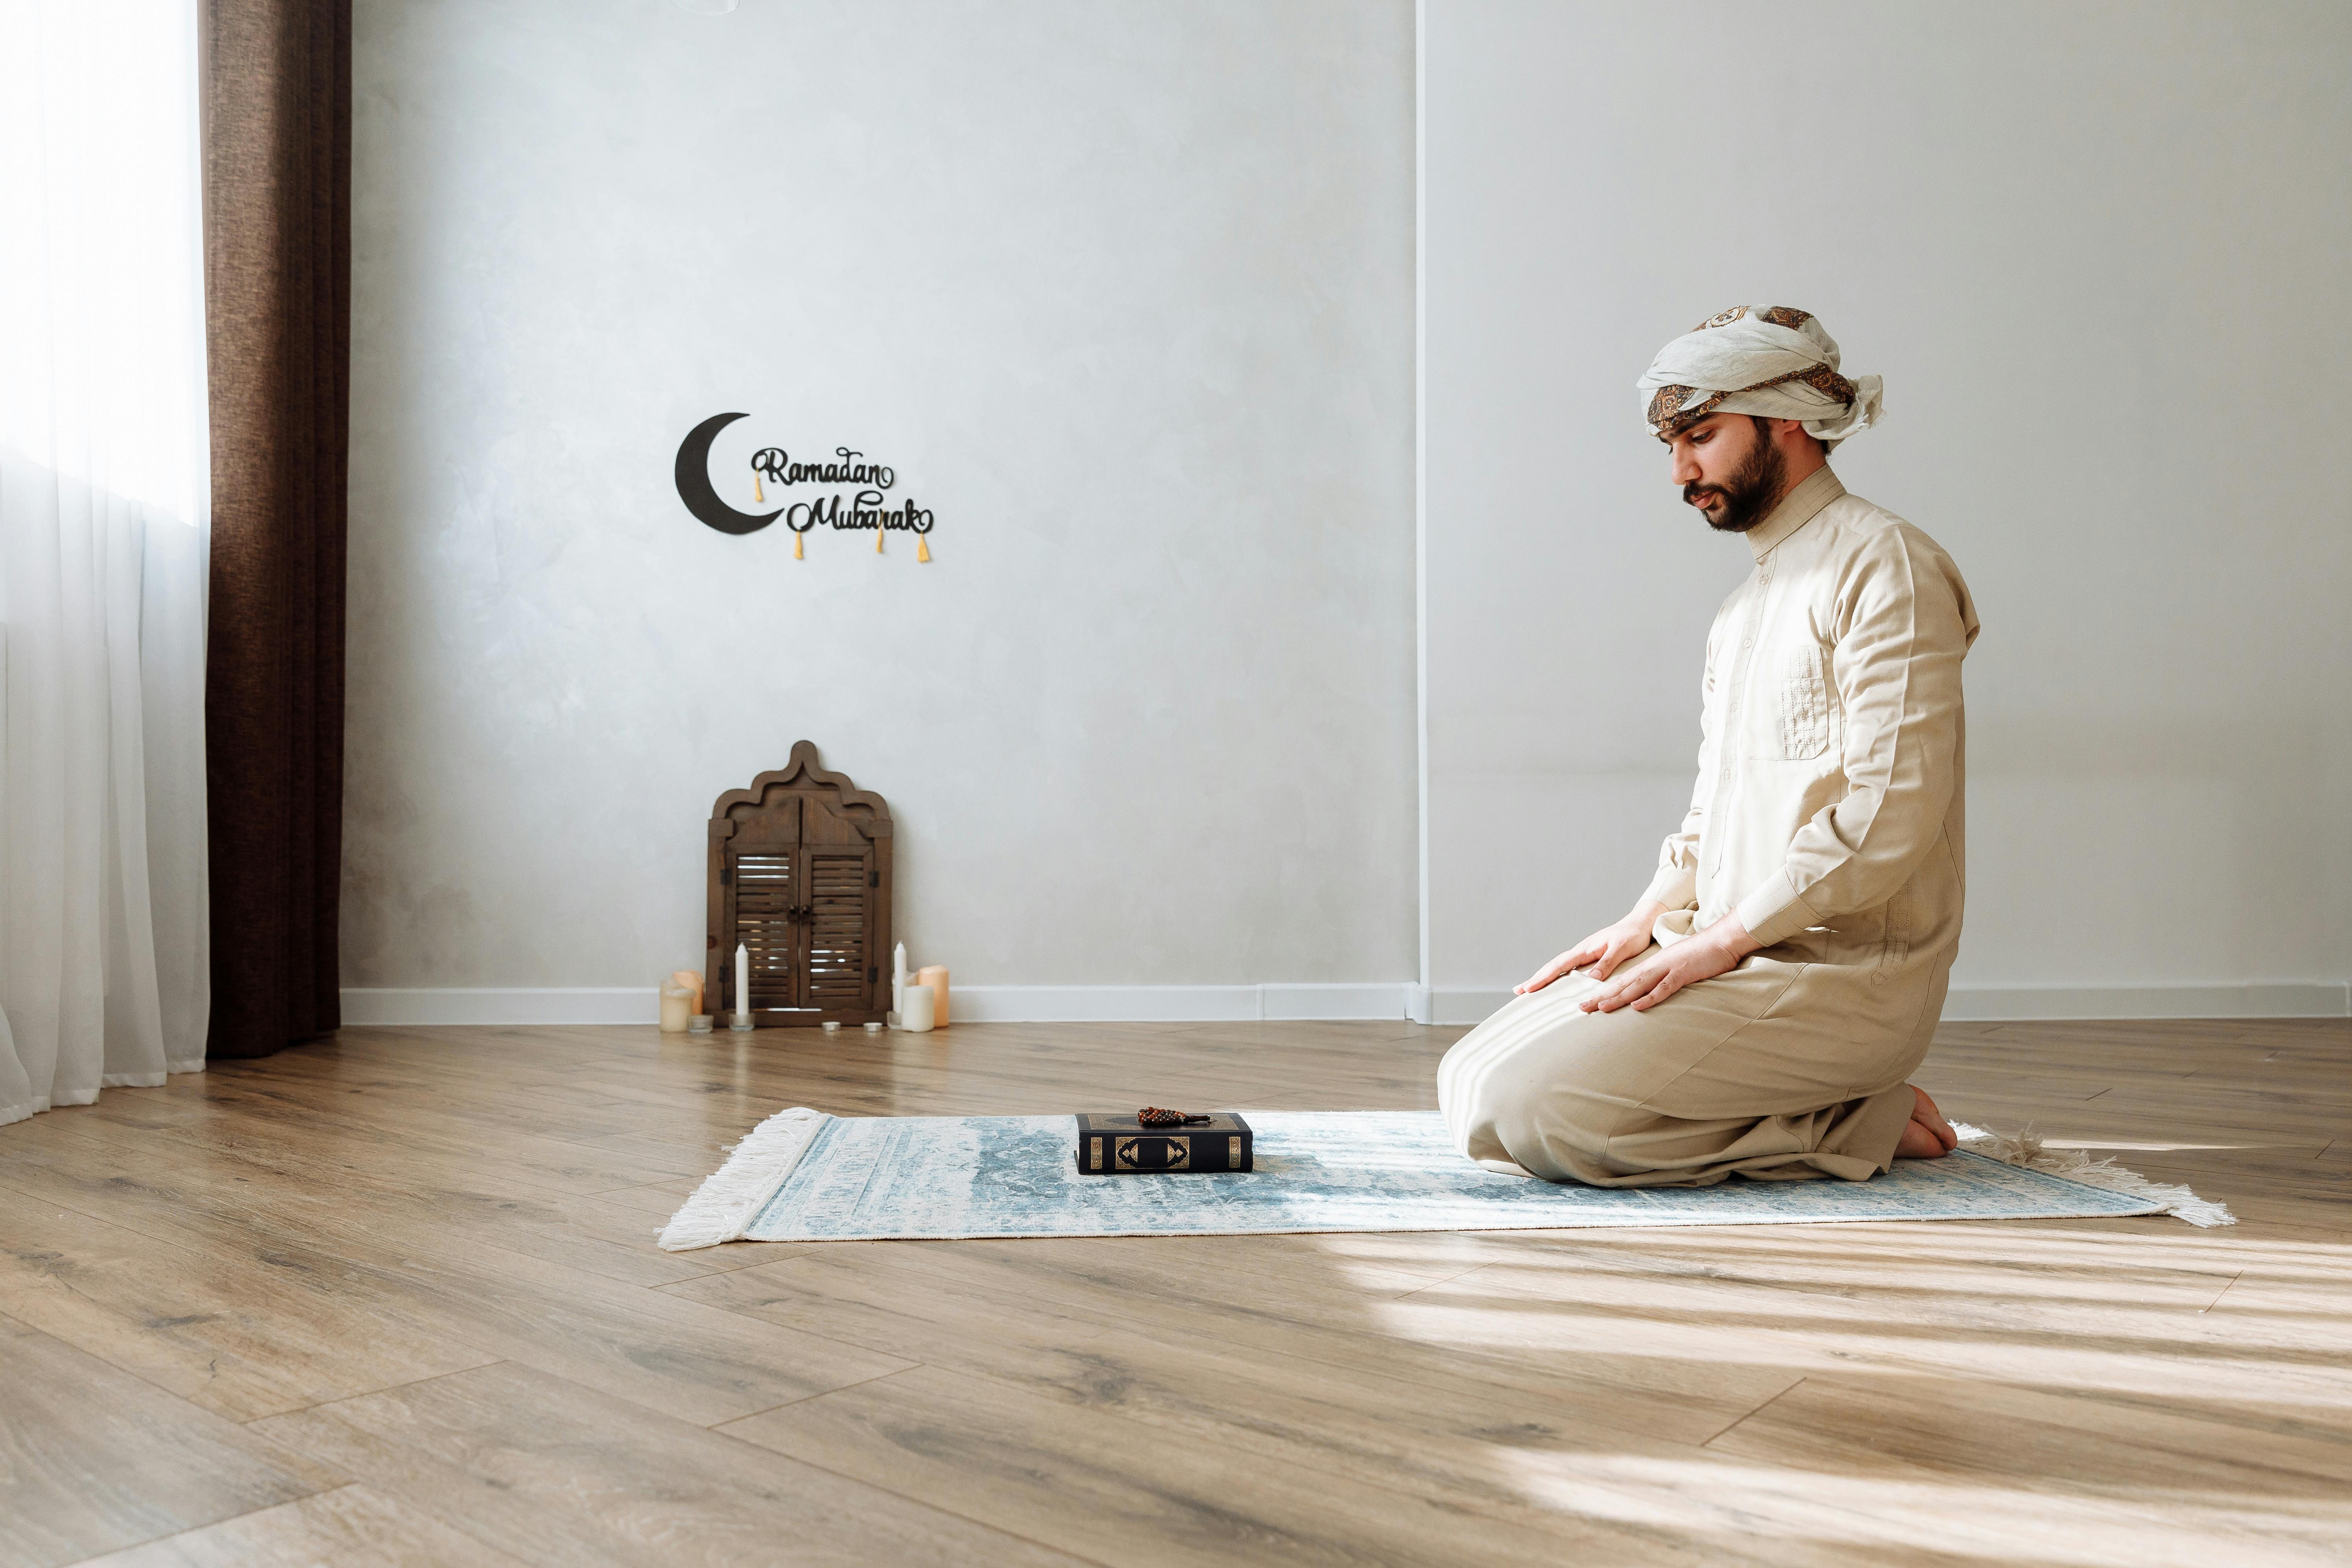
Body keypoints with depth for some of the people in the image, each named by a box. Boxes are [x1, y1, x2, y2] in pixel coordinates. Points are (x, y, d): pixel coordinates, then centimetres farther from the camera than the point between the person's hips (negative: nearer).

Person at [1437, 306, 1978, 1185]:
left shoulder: (1885, 567, -9)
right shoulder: (1745, 605, 21)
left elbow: (1891, 816, -19)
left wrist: (1720, 942, -17)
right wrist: (1643, 927, 5)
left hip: (1841, 977, -9)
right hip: (1744, 959, 9)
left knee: (1520, 1106, -21)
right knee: (1470, 1079, 1)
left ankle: (1857, 1126, -5)